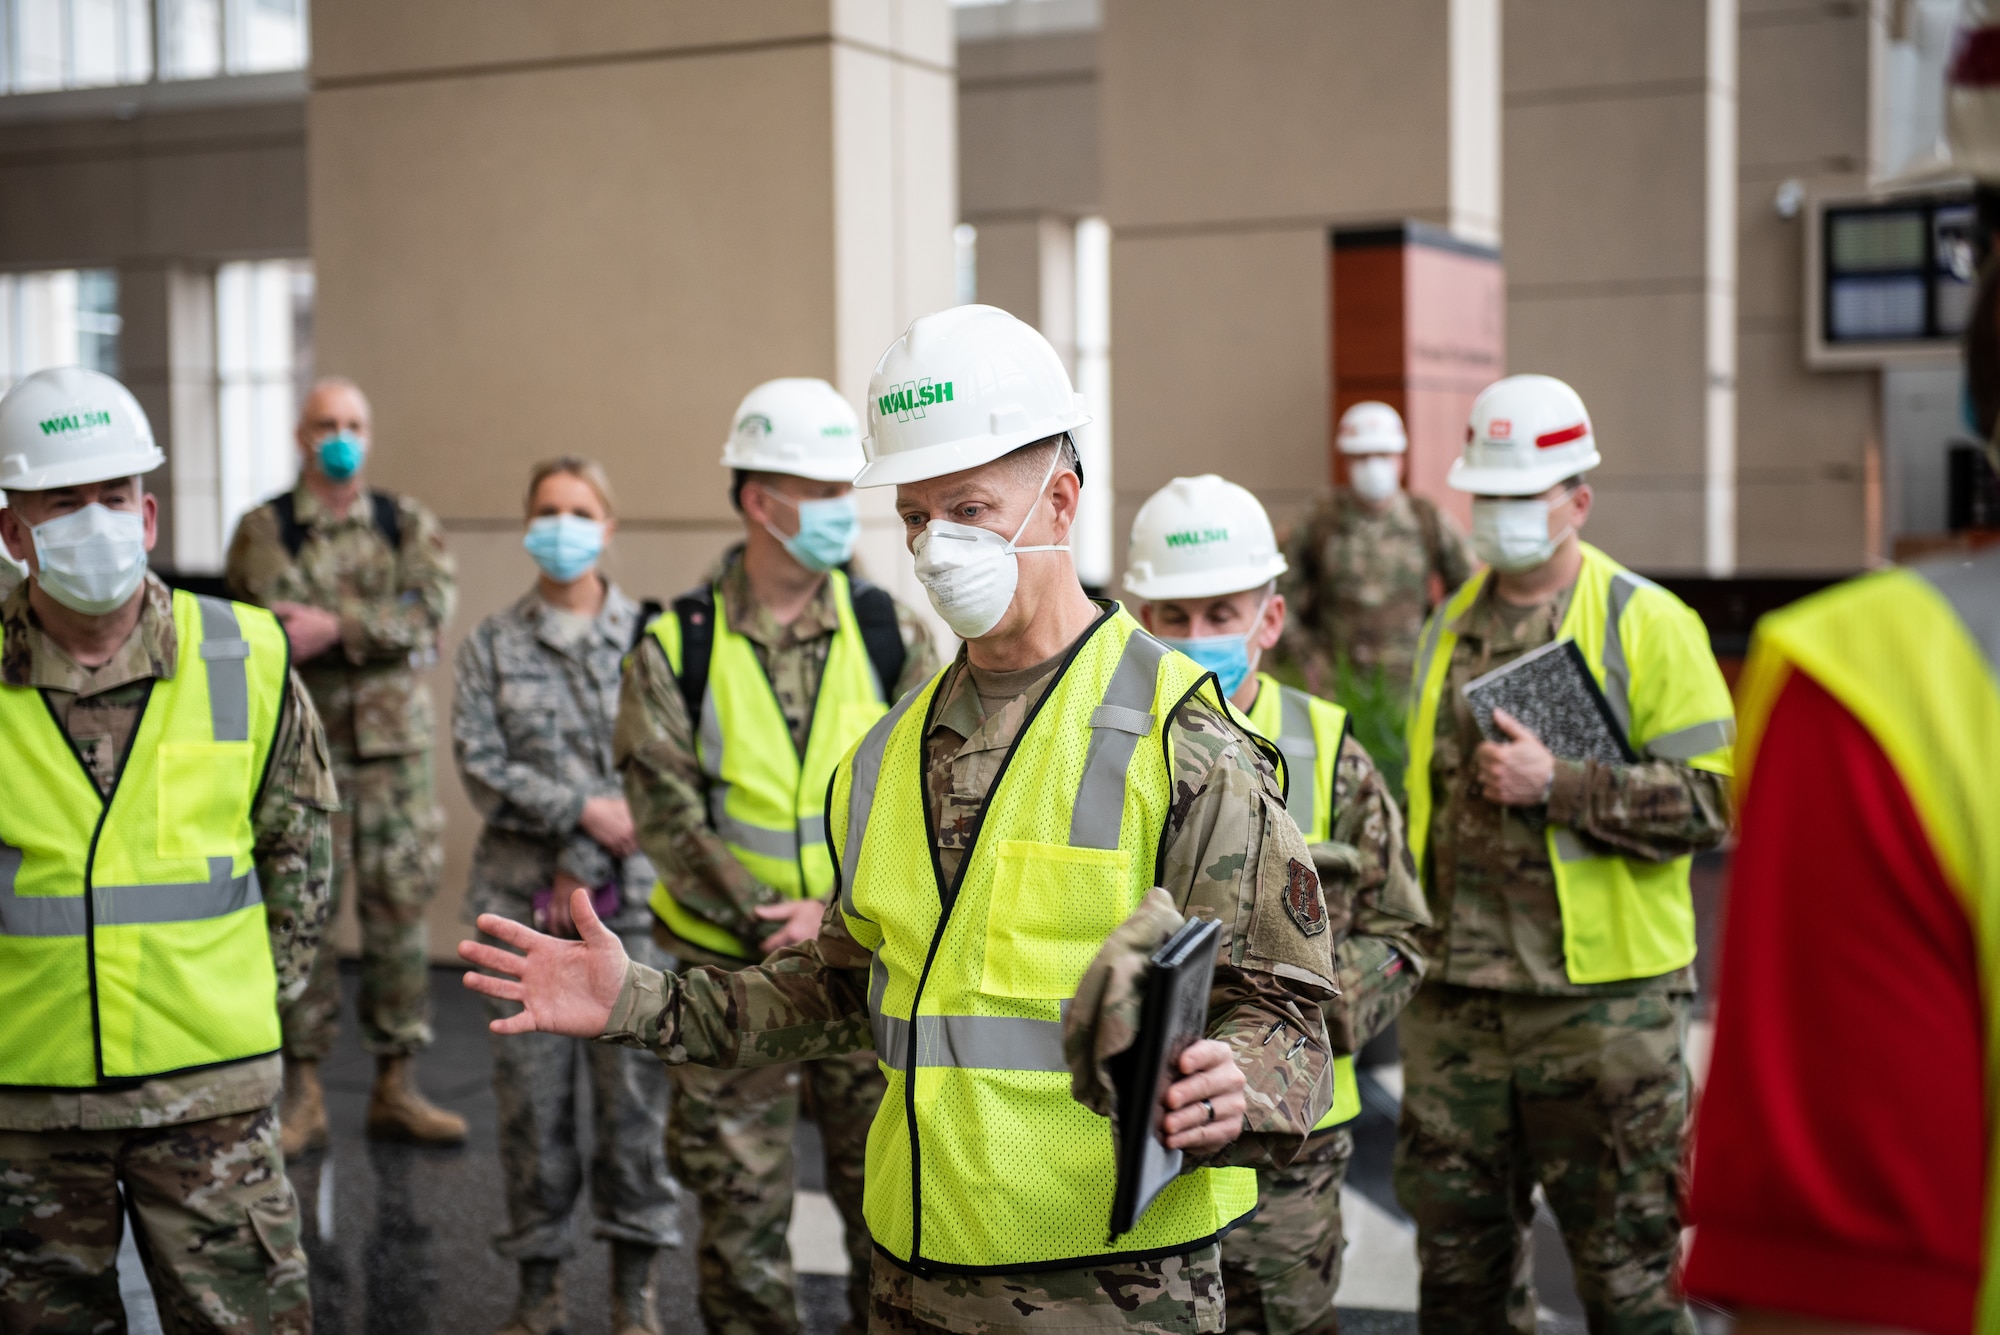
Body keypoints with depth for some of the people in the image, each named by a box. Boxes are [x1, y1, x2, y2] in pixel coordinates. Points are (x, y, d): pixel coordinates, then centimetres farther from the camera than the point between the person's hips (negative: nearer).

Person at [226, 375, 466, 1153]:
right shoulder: (261, 531, 6)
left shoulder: (409, 526, 8)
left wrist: (334, 628, -17)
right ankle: (304, 1093, 9)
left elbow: (428, 614, -8)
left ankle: (395, 1087, 13)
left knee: (399, 911, 3)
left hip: (395, 744, 1)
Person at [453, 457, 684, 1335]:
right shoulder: (493, 644, 9)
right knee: (531, 1090, 3)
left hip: (627, 896, -1)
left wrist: (583, 868, -8)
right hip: (521, 898, 1)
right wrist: (583, 811, -11)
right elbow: (480, 765, 0)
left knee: (635, 1082, 0)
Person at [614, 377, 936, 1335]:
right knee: (741, 1209, 7)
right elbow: (668, 813, -8)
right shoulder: (675, 648, -3)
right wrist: (769, 929, -16)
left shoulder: (890, 634, 1)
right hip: (729, 970, -1)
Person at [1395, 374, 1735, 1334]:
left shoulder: (1648, 624, -5)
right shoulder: (1449, 628, 13)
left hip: (1602, 1000, -5)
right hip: (1457, 997, 5)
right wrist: (1406, 932, 21)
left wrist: (1557, 784, -20)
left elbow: (1706, 801, -12)